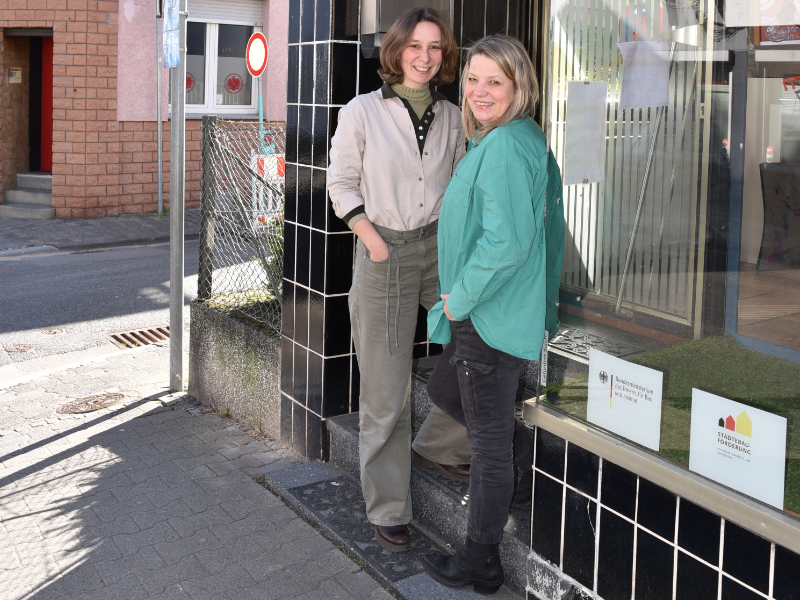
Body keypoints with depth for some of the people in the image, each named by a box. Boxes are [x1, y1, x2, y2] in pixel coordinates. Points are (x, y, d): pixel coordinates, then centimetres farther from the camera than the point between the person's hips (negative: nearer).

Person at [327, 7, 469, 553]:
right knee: (386, 393, 2)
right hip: (385, 255, -3)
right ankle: (388, 511, 16)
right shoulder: (362, 112, -2)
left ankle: (445, 437, 19)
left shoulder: (452, 117, 8)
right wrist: (374, 239, -10)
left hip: (441, 247, 4)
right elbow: (342, 184, 1)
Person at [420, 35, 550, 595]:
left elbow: (506, 242, -29)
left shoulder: (505, 146, -21)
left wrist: (459, 298, -16)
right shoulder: (523, 137, 12)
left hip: (492, 317, -10)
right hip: (481, 310, 10)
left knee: (490, 443, 2)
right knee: (444, 390, 28)